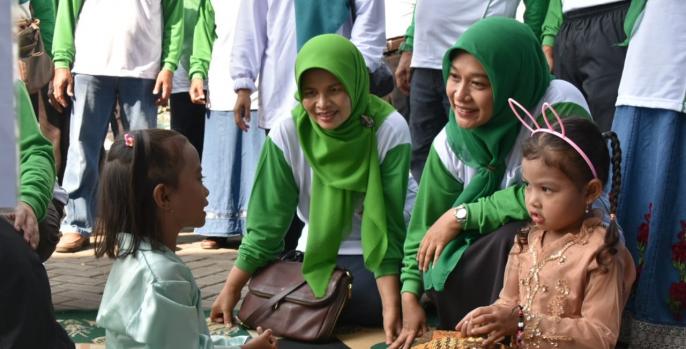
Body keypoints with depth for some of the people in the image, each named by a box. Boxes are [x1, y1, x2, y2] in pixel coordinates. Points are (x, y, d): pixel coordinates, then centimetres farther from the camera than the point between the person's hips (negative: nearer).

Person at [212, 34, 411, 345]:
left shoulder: (390, 129, -23)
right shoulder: (288, 133, -17)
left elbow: (388, 226, -21)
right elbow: (268, 222, -12)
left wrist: (392, 306, -30)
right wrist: (231, 290, -16)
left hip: (375, 251, -2)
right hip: (318, 252, 3)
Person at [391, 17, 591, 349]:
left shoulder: (559, 107, -22)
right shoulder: (451, 142, -7)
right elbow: (424, 225, -1)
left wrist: (461, 215, -24)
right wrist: (410, 296, -12)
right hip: (492, 261, 5)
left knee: (514, 236, -32)